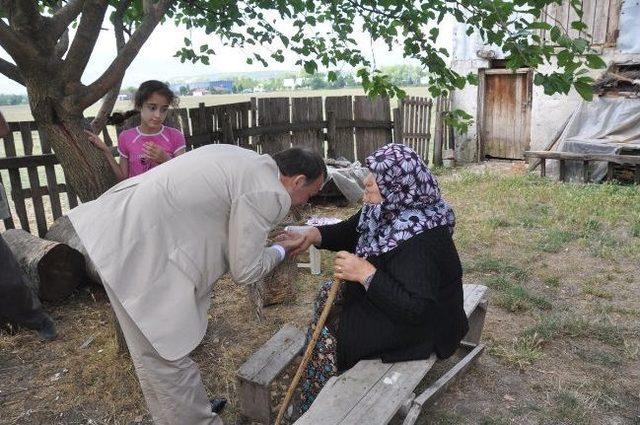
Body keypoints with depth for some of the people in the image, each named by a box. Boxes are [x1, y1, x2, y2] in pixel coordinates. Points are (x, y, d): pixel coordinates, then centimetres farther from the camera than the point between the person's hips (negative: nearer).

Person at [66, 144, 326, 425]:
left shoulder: (245, 159, 11)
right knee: (165, 357, 4)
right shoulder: (268, 194, -15)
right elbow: (244, 271, -9)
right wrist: (281, 251, 8)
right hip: (140, 253, -10)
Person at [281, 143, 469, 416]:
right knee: (327, 293, 11)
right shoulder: (389, 210, -6)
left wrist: (366, 274, -36)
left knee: (327, 334, -3)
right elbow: (349, 232, 8)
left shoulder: (420, 239, -34)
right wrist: (313, 235, -10)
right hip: (396, 298, 9)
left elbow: (416, 309, -36)